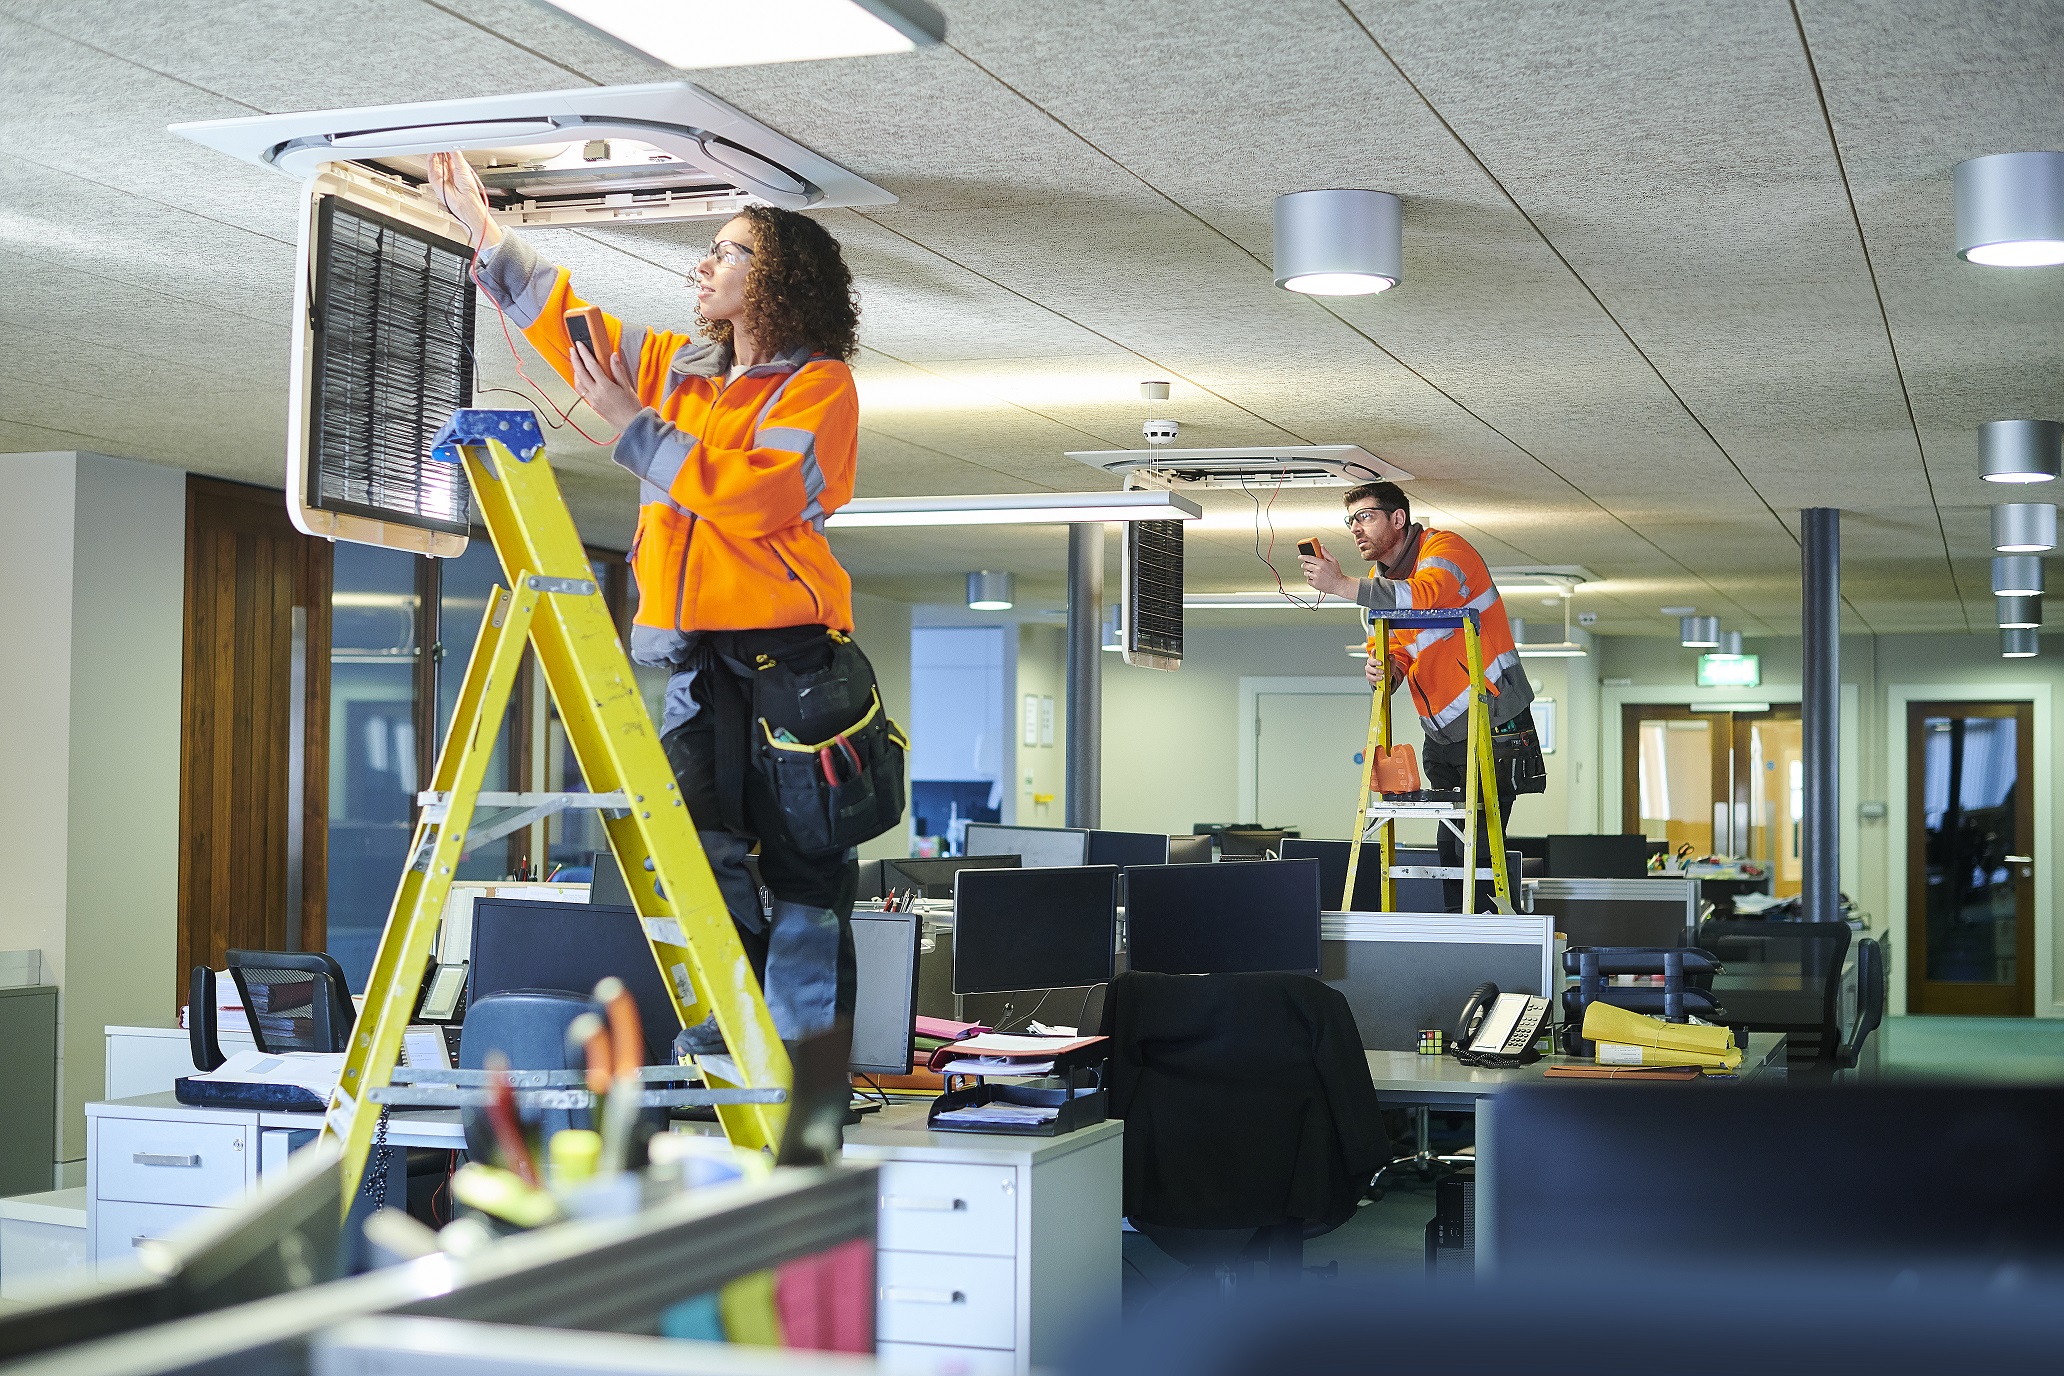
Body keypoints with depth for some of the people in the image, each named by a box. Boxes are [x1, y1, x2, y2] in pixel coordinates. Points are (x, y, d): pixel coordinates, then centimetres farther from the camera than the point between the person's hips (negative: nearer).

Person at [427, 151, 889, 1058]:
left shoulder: (820, 386, -1)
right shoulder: (676, 368, 20)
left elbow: (749, 495, -15)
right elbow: (563, 316, 26)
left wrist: (633, 424, -8)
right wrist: (480, 223, 22)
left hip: (789, 651, -6)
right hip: (693, 652, 6)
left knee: (800, 862, -5)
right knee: (698, 854, -2)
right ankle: (720, 1046, 2)